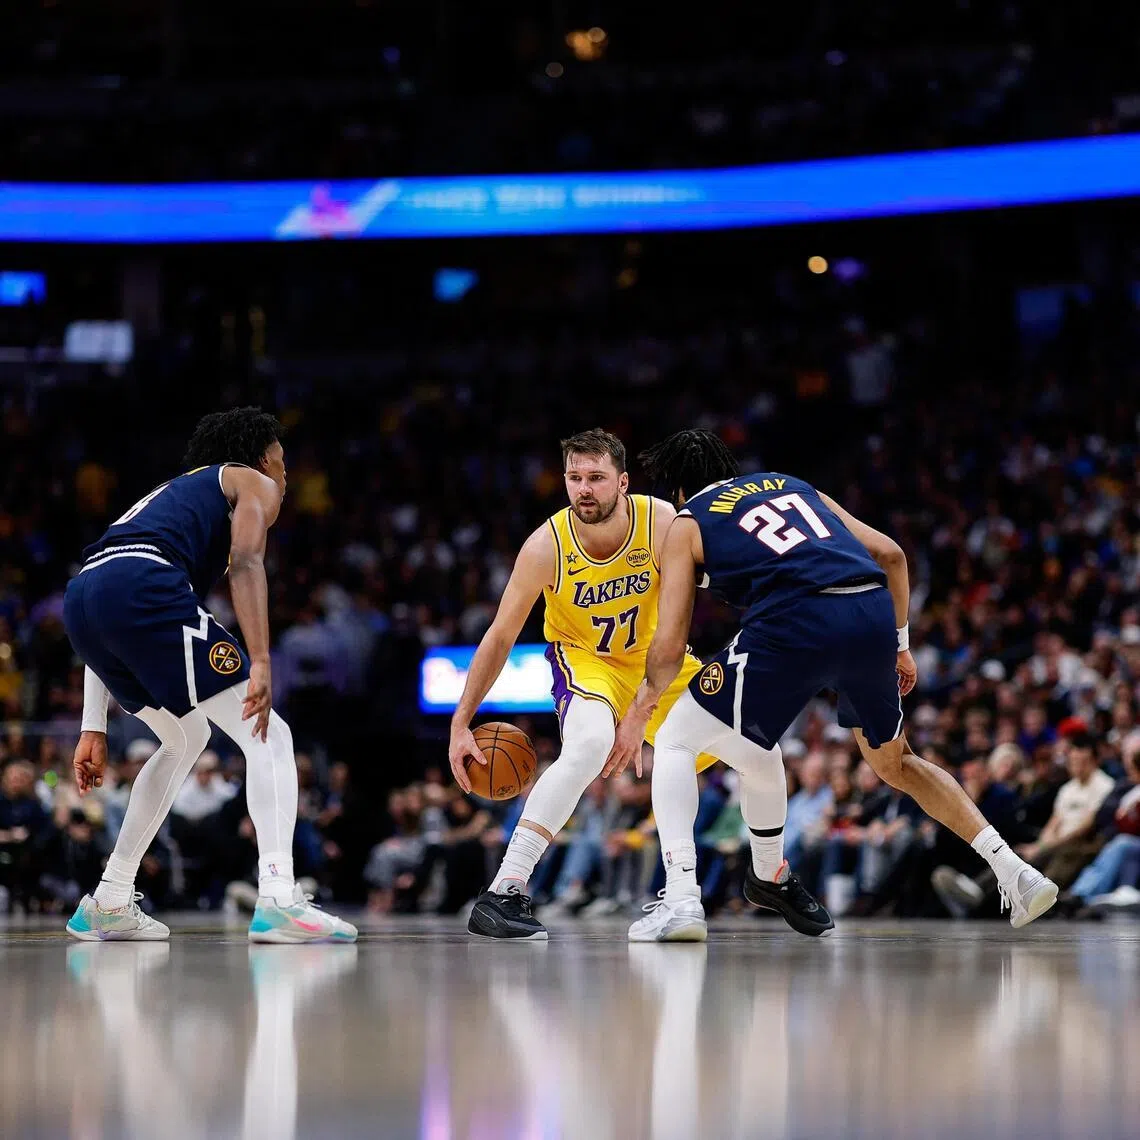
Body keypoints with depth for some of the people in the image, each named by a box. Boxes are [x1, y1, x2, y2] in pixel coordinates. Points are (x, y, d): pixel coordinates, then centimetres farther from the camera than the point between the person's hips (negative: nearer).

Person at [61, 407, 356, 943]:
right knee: (269, 736, -1)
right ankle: (277, 900, -21)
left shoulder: (170, 494, 41)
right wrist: (260, 663, -13)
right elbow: (245, 563, -1)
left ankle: (107, 904, 25)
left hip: (80, 598, 7)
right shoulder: (254, 483, 22)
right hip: (144, 587, -7)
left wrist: (94, 729, 30)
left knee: (187, 739, 29)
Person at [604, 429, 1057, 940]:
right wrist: (900, 644, 33)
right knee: (894, 763, 28)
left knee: (674, 742, 11)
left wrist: (638, 711, 28)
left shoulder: (687, 525, 19)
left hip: (795, 625, -5)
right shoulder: (791, 485, 32)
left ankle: (681, 899, -5)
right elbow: (890, 554, 25)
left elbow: (669, 648, 12)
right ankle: (1014, 872, 19)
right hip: (875, 611, 5)